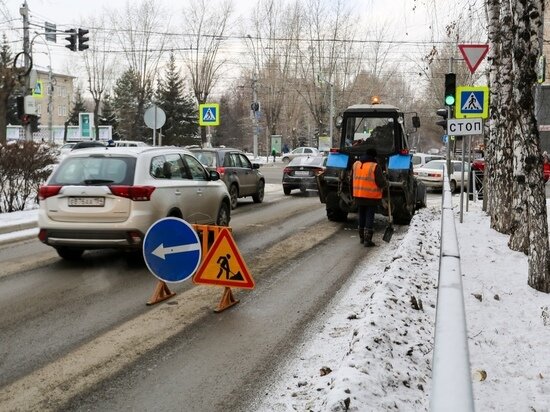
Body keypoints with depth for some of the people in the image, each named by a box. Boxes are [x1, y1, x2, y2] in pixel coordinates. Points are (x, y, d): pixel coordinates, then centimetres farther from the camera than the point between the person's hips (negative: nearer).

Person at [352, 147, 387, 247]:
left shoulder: (356, 164, 5)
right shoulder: (375, 166, -15)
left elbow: (352, 179, 14)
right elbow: (381, 183, -15)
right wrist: (386, 183, 7)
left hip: (359, 196, 5)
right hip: (372, 197, -5)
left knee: (362, 216, 17)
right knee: (369, 217, 0)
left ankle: (362, 237, 26)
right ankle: (367, 240, -2)